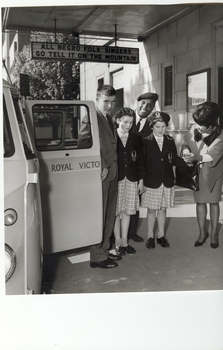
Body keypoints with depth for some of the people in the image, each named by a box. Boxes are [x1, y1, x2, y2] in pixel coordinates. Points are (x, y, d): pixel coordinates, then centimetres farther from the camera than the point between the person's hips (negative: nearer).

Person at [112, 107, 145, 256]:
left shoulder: (136, 139, 8)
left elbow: (140, 160, 10)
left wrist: (141, 180, 7)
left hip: (131, 179, 3)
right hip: (115, 179, -3)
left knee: (127, 211, 8)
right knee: (116, 211, 1)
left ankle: (124, 241, 18)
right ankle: (117, 241, 12)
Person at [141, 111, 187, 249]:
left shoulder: (170, 141, 4)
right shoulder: (146, 142, -5)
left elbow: (174, 159, 5)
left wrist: (185, 162, -13)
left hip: (167, 181, 3)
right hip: (152, 181, -3)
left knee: (163, 209, 12)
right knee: (152, 210, 6)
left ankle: (161, 235, 26)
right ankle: (150, 236, 21)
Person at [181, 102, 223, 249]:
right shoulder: (194, 129, -13)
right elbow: (186, 144, 1)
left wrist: (197, 157, -40)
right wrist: (186, 152, -20)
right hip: (197, 172, 3)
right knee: (200, 202, 10)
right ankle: (202, 232, 23)